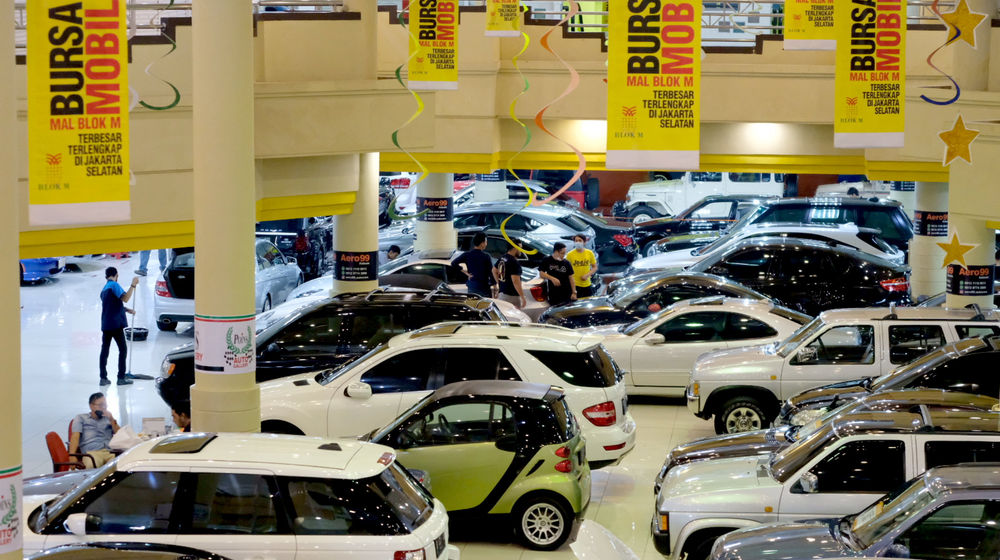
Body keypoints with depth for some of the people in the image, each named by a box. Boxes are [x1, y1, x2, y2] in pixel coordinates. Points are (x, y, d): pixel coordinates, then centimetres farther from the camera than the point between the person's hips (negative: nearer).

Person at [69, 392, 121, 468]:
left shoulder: (108, 419, 29)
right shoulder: (81, 418, 22)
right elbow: (75, 437, 6)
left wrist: (112, 420, 5)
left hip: (110, 452, 2)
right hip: (92, 453, -2)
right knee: (92, 465, -42)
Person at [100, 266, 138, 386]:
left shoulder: (104, 289, 17)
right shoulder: (114, 285, -9)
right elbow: (125, 298, -21)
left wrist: (127, 310, 22)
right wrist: (133, 285, -20)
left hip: (105, 324, 8)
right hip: (116, 324, -8)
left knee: (104, 350, 8)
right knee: (122, 349, 1)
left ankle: (103, 378, 9)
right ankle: (121, 378, -1)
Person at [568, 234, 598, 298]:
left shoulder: (590, 253, 2)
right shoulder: (570, 254, -6)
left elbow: (595, 267, 9)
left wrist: (587, 275, -9)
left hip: (587, 284, 3)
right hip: (575, 285, -3)